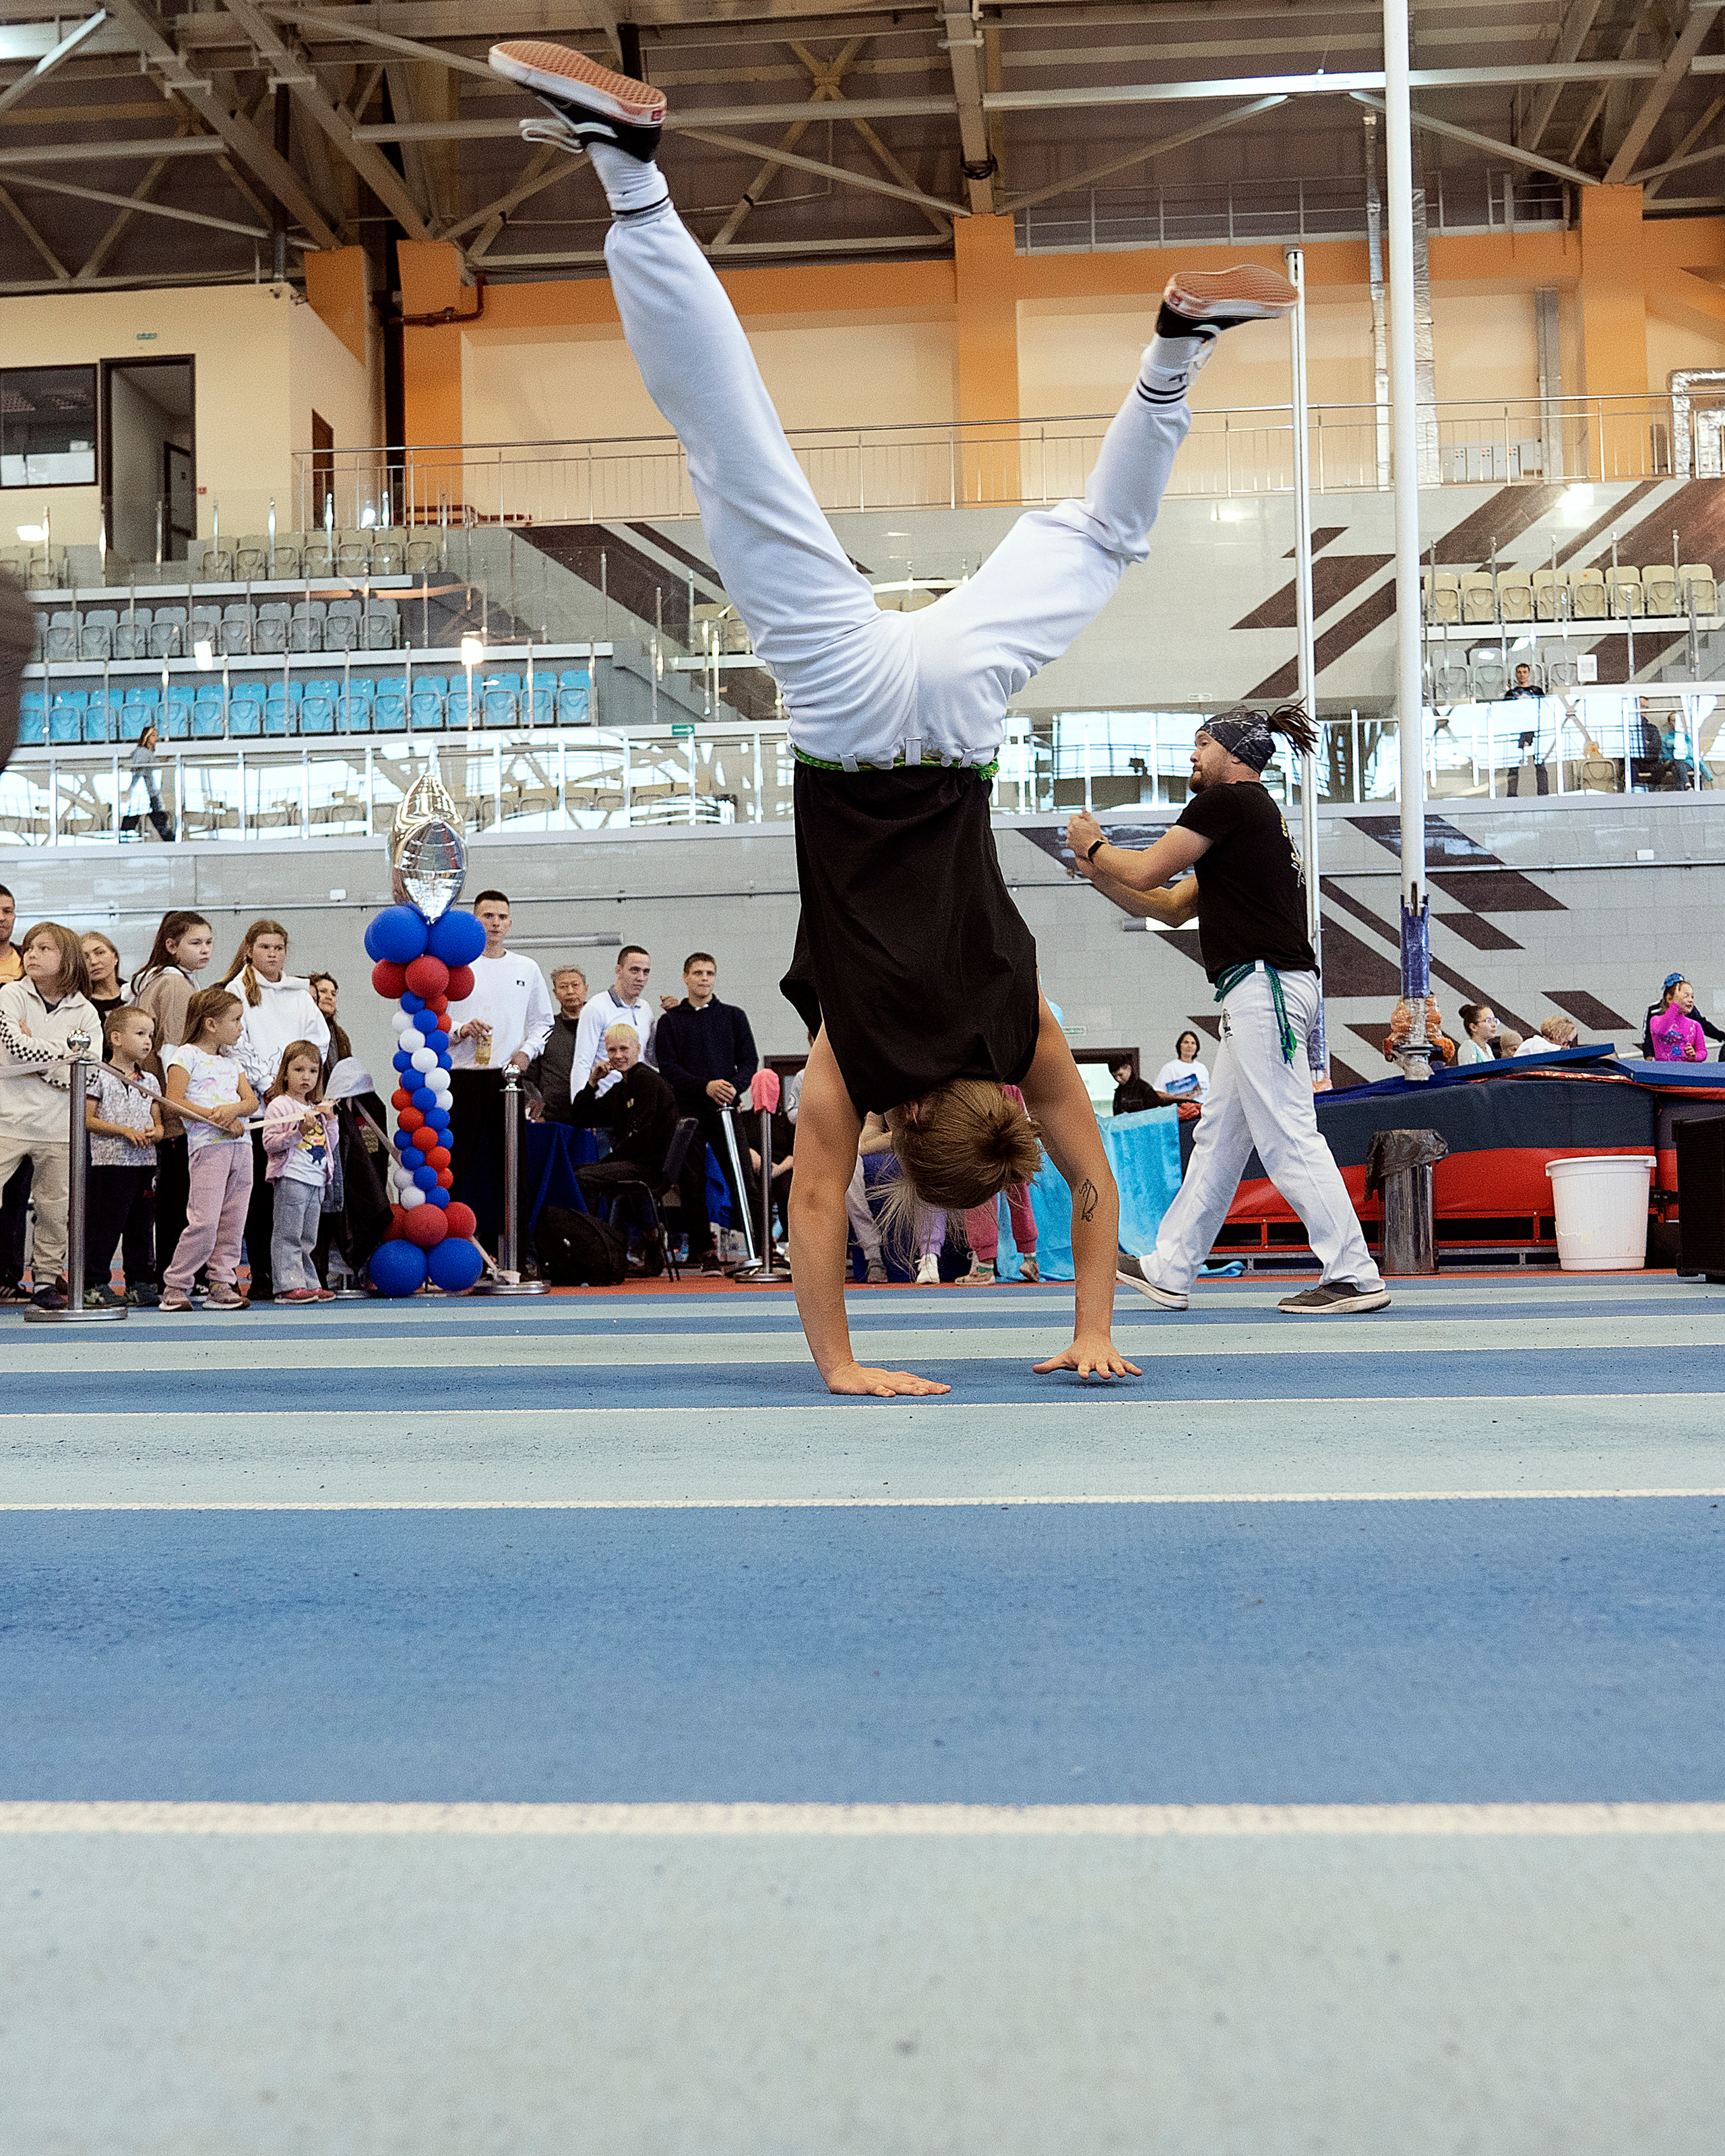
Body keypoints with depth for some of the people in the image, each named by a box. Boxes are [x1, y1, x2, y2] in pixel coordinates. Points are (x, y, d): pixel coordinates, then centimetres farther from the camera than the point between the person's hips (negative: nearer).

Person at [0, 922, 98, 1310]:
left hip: (58, 1127, 2)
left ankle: (46, 1281, 19)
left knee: (55, 1210, 7)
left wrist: (36, 1055, -12)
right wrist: (64, 1050, -12)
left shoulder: (85, 1013, 4)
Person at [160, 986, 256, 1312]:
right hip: (208, 1144, -7)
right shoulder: (186, 1055, 0)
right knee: (204, 1221, -13)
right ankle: (175, 1286, -4)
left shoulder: (232, 1060, 21)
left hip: (241, 1144, 7)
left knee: (232, 1222, 5)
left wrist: (233, 1109, -11)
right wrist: (217, 1119, -14)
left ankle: (222, 1285, 11)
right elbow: (175, 1100, -11)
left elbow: (252, 1100, 12)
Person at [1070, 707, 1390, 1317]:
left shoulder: (1226, 800, -5)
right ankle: (1168, 1272, 19)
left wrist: (1093, 844, 13)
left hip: (1264, 986, -11)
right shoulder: (1259, 813, 25)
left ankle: (1354, 1275, -8)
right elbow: (1173, 907, 27)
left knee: (1288, 1138, -10)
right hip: (1258, 994, 11)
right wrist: (1098, 872, 24)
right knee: (1218, 1137, 13)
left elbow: (1146, 872, -6)